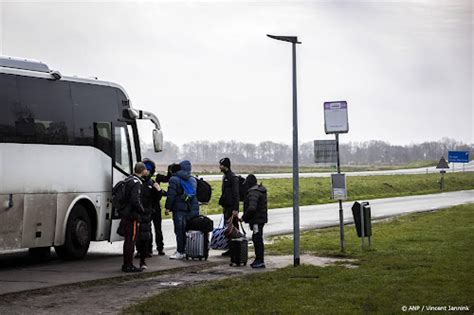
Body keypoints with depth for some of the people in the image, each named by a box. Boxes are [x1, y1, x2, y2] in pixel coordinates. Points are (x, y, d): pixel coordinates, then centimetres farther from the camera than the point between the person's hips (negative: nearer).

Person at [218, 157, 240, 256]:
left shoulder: (233, 177, -14)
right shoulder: (225, 176, 16)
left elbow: (236, 194, -18)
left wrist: (235, 209, -22)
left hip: (232, 207, -10)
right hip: (227, 207, 10)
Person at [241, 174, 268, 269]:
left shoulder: (253, 193, -19)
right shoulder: (260, 190, 15)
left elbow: (252, 208, -31)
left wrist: (244, 217, -19)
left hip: (257, 220, -10)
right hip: (260, 218, 10)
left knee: (257, 239, -7)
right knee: (257, 239, 16)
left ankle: (260, 261, -5)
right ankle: (258, 259, 23)